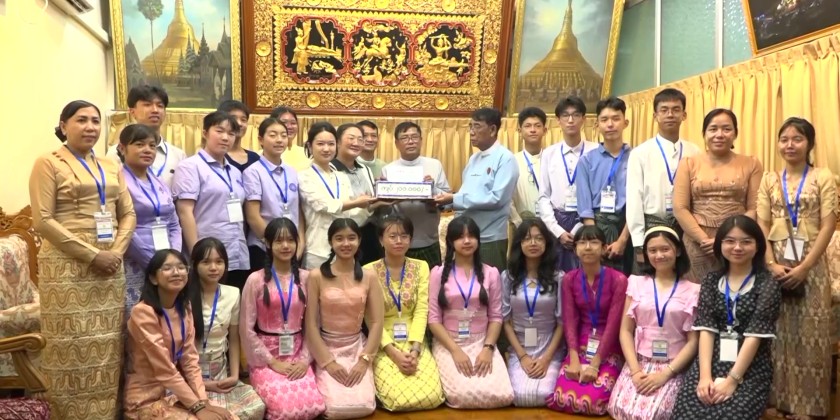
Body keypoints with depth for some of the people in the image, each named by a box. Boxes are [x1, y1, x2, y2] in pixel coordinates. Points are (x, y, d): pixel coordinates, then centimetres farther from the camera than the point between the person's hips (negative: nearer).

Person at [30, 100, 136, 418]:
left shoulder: (111, 166, 15)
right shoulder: (48, 163, -2)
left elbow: (128, 214, 13)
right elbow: (43, 220, -10)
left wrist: (117, 251, -5)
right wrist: (91, 255, -15)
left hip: (110, 267, 5)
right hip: (68, 267, -5)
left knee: (107, 344, 8)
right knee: (72, 345, -1)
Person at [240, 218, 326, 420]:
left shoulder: (305, 278, 4)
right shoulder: (256, 280, -5)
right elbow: (246, 329, -5)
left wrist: (305, 359, -7)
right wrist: (272, 362, -9)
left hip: (297, 356, 3)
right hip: (266, 358, -2)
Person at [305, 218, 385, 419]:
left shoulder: (369, 277, 1)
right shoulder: (317, 277, -6)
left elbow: (376, 323, -1)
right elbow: (311, 325, -7)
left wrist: (364, 360, -11)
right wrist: (328, 362, -13)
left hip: (357, 348, 2)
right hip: (326, 348, -2)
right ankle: (324, 383, 13)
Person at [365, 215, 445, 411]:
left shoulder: (421, 267, 5)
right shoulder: (369, 271, -3)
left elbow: (421, 311, -3)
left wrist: (414, 350, -17)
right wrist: (394, 353, -18)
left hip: (414, 343, 2)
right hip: (384, 345, -2)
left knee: (432, 396, -20)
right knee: (399, 398, -24)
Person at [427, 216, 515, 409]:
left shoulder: (490, 273, 7)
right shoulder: (439, 273, 1)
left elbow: (495, 317, 4)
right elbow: (434, 318, -3)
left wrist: (488, 348, -12)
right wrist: (456, 351, -15)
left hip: (481, 342, 2)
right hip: (448, 344, -2)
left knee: (502, 395, -23)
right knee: (463, 395, -28)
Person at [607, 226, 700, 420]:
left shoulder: (692, 290, 3)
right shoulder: (636, 283, 8)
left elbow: (693, 341, -1)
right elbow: (626, 331, 5)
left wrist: (666, 374, -12)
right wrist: (635, 370, -9)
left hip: (673, 366, -1)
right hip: (638, 362, 2)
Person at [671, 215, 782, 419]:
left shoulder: (768, 284, 1)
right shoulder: (711, 281, 11)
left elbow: (755, 335, -8)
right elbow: (706, 329, 1)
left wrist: (732, 379, -17)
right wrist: (705, 375, -13)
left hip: (751, 369, -2)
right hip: (712, 362, 2)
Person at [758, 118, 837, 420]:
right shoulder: (769, 180, 7)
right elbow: (762, 226, 3)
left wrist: (804, 267, -14)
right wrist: (772, 264, -9)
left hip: (810, 264, -2)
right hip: (776, 265, 2)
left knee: (810, 335, 1)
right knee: (779, 334, 4)